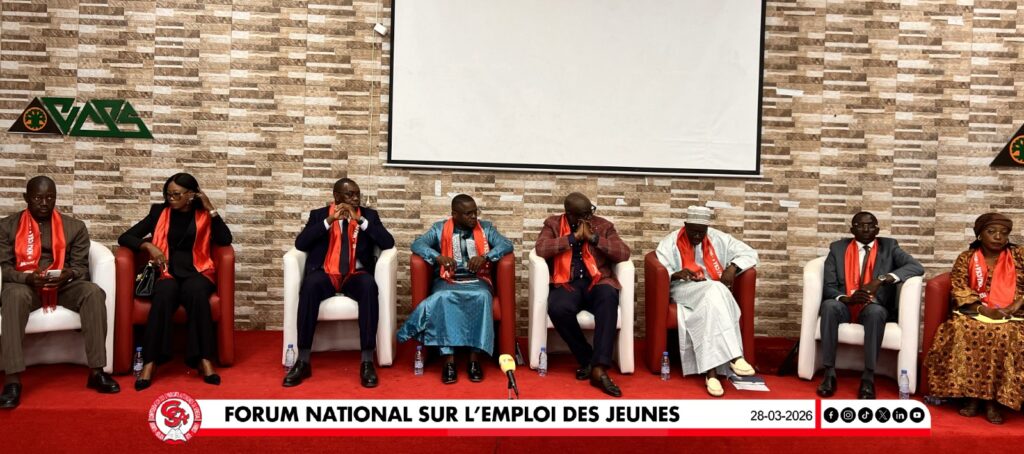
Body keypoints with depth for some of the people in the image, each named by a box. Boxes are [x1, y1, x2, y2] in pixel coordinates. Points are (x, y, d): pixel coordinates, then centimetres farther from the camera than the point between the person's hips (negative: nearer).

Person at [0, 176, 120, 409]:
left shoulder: (75, 227, 11)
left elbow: (81, 267, 6)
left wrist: (69, 274, -19)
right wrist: (28, 278, -21)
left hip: (64, 286, 2)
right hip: (24, 285, -1)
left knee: (94, 292, -30)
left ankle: (96, 372, -30)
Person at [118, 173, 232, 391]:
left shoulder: (204, 215, 11)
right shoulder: (159, 212, 13)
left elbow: (225, 240, -5)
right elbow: (125, 237, 11)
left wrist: (211, 209, -5)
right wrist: (148, 245, -8)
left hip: (196, 272, 0)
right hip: (167, 272, 1)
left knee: (195, 292, -37)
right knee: (165, 294, -36)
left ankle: (204, 359, -39)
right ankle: (149, 362, -39)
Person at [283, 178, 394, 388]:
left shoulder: (369, 215, 13)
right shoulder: (319, 214, 13)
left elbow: (388, 243, -2)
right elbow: (300, 244, -2)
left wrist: (360, 220, -10)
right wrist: (329, 220, -9)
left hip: (355, 275, 0)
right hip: (326, 274, 0)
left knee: (369, 285, -35)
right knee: (310, 284, -34)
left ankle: (367, 362, -33)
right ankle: (303, 362, -29)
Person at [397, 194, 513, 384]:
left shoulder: (486, 228, 12)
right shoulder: (440, 228, 10)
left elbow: (506, 244, -1)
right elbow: (417, 244, -3)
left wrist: (485, 257, -20)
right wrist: (438, 257, -22)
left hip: (477, 280, 1)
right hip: (447, 281, 0)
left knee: (482, 297, -35)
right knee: (442, 298, -36)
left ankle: (474, 359, -30)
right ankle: (449, 360, -33)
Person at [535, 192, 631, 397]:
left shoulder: (603, 226, 12)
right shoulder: (553, 224, 10)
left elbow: (624, 254, 0)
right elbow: (541, 250, -8)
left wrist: (593, 238, -8)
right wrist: (574, 237, -9)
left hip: (596, 282, 1)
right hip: (567, 283, 0)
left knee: (609, 296, -36)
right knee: (558, 308, -35)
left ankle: (599, 367, -37)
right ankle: (587, 360, -13)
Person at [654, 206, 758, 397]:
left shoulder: (718, 239, 10)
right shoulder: (671, 242, 3)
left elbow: (750, 254, 12)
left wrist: (732, 267, -8)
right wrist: (677, 274, -27)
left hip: (716, 291, 3)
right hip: (684, 290, -3)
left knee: (710, 309, -36)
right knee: (714, 292, -36)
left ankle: (711, 371, -42)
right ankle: (734, 356, -42)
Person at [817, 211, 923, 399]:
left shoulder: (889, 246, 7)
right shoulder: (837, 248, 7)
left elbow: (917, 267, -10)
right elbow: (828, 287, -1)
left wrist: (881, 279, -24)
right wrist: (847, 299, -23)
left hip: (874, 309, -1)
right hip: (844, 307, 1)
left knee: (875, 311, -35)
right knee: (829, 306, -33)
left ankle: (868, 377, -30)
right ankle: (829, 373, -30)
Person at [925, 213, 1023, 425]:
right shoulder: (966, 258, 6)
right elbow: (959, 290, -2)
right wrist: (983, 309, -18)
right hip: (974, 313, 0)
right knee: (961, 330, -32)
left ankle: (993, 399, -25)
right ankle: (971, 395, -26)